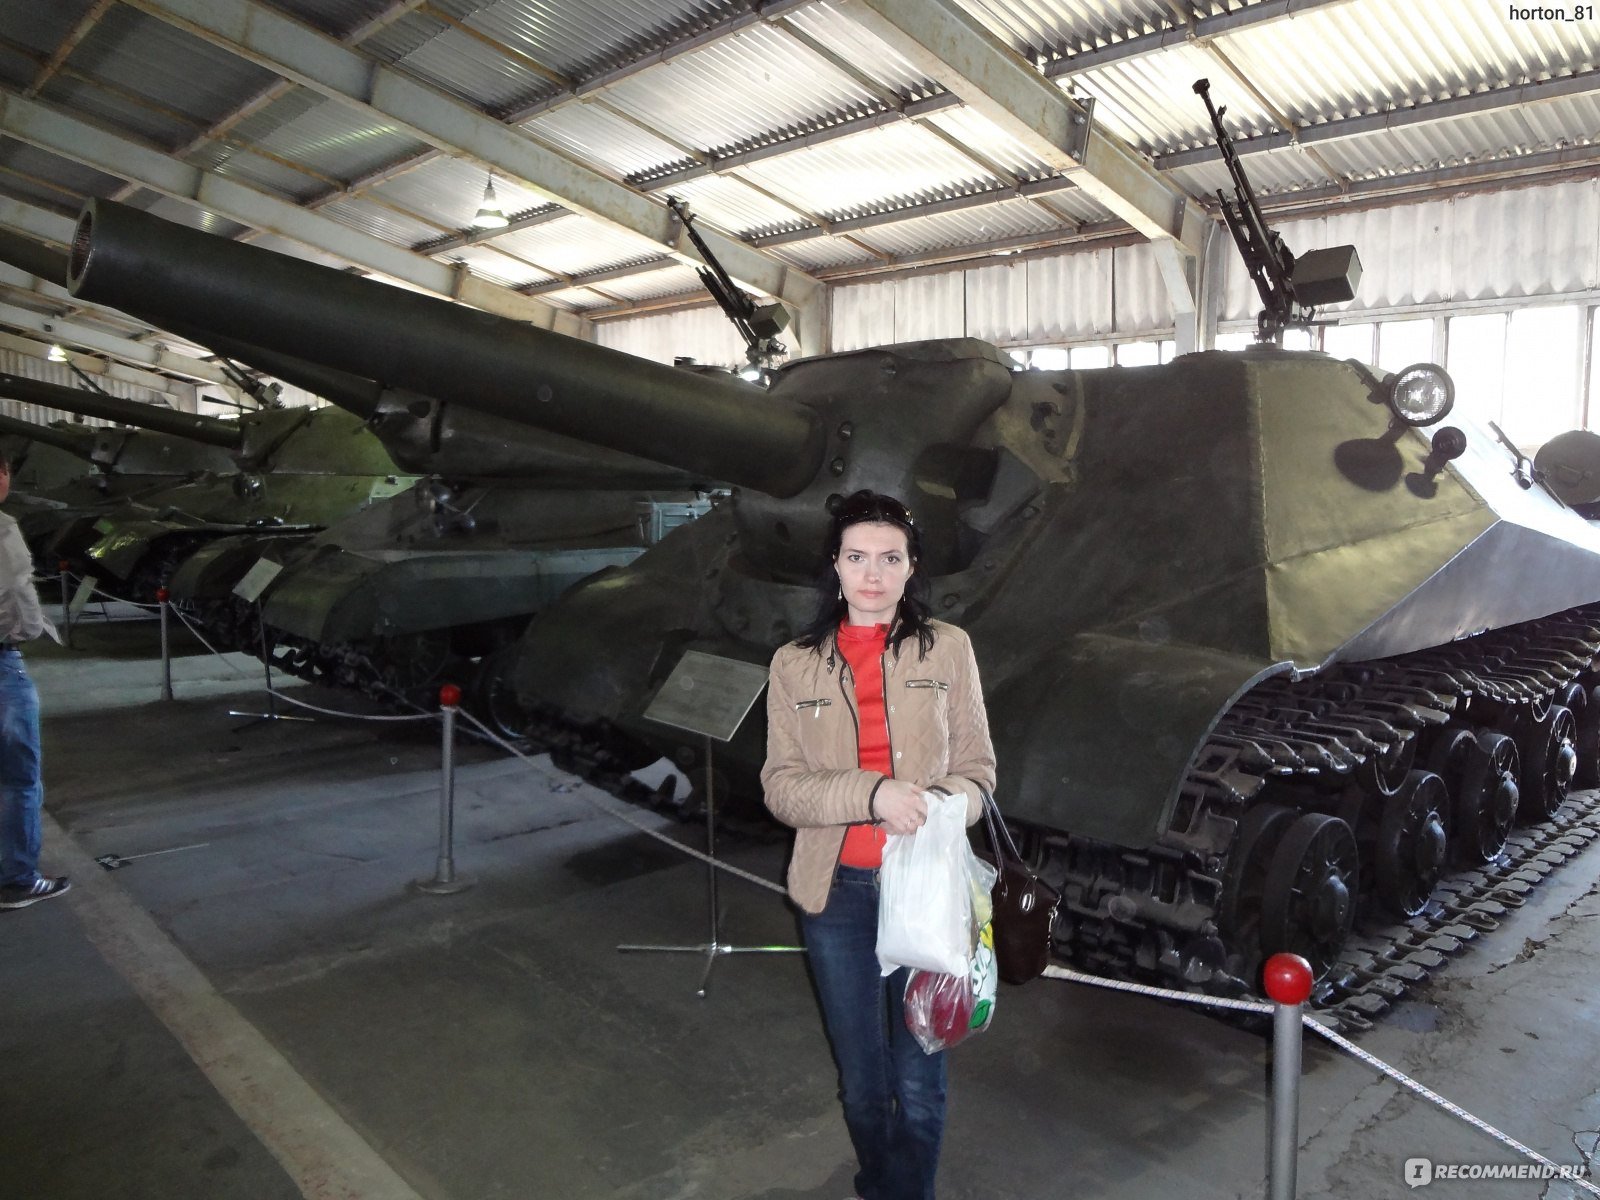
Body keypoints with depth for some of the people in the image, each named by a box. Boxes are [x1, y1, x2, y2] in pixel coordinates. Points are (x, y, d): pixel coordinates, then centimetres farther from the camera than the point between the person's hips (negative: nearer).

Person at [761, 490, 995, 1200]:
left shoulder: (947, 649, -2)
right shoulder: (795, 664, 0)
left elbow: (976, 770, 2)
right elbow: (781, 786, -6)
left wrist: (934, 810, -19)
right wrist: (873, 794, -22)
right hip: (837, 893, 1)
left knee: (919, 1083, 8)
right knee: (860, 1081, 16)